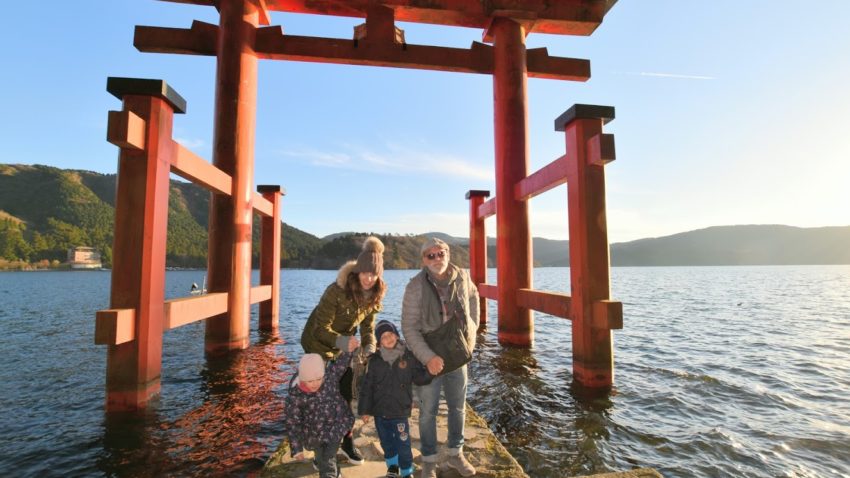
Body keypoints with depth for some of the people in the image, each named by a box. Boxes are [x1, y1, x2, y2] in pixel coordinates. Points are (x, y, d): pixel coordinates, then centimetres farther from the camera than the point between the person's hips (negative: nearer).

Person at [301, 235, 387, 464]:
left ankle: (347, 441, 27)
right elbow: (322, 328, -29)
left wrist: (370, 348, -24)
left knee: (345, 395, 10)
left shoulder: (374, 295, -13)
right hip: (319, 344, -5)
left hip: (344, 347, 5)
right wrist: (344, 341, -44)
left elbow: (368, 326, -6)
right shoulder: (337, 290, -33)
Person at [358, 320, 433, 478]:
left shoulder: (409, 357, -8)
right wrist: (364, 410, -2)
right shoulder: (375, 360, -6)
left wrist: (430, 371, -22)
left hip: (400, 411, -2)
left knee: (403, 444, 3)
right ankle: (392, 465, 45)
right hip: (379, 411, 2)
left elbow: (420, 378, -3)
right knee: (386, 442, 20)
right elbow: (366, 387, -2)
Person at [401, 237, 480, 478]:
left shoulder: (462, 278, -7)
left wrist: (472, 328, 8)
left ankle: (456, 454, 39)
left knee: (458, 407, 18)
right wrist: (428, 357, -23)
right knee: (428, 411, 9)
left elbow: (473, 296, 16)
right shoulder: (415, 286, -18)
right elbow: (409, 328, -16)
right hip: (430, 357, -3)